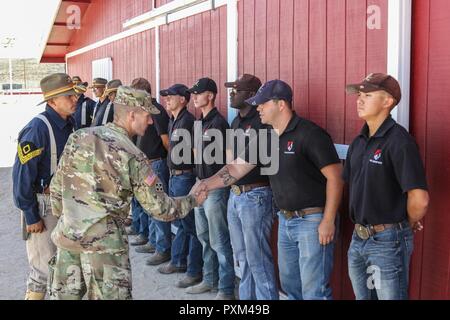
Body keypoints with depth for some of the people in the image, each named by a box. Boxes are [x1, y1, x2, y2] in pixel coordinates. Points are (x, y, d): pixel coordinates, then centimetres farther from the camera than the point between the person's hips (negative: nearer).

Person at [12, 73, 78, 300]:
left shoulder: (68, 124, 4)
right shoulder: (38, 129, -20)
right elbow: (22, 175, -19)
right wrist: (31, 216, -16)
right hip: (42, 205, -8)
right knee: (44, 266, 0)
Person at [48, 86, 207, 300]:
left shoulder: (78, 137, 2)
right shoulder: (133, 157, -11)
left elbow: (57, 186, 9)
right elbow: (159, 208, -6)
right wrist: (193, 201, 9)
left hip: (67, 236, 5)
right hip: (104, 243, -5)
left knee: (64, 294, 16)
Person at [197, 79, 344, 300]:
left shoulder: (310, 134, -17)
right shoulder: (266, 137, 6)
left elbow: (335, 176, -17)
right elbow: (237, 167, 9)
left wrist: (328, 221, -19)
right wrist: (205, 186, -1)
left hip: (313, 220, -8)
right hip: (285, 221, 8)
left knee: (314, 290, 0)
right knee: (289, 283, 19)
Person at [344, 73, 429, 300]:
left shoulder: (398, 141, -18)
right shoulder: (359, 142, 7)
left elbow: (419, 200, -24)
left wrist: (409, 223, -7)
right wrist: (361, 223, 10)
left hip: (388, 241, -8)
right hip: (358, 238, 8)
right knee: (362, 295, 21)